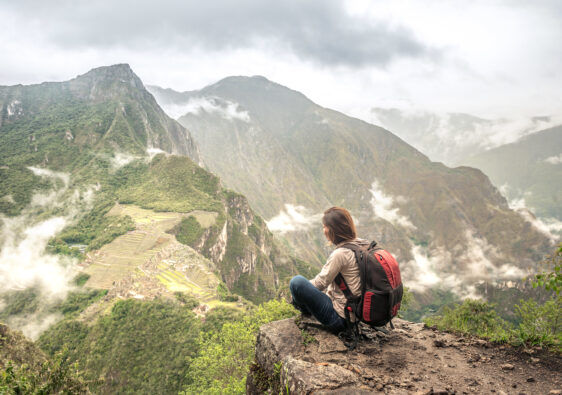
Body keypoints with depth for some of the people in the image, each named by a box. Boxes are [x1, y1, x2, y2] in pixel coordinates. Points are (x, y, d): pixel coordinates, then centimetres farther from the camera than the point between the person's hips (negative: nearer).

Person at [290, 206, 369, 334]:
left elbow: (321, 282, -14)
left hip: (340, 319, -9)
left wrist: (298, 288, 4)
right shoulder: (362, 245, 2)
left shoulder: (340, 254, -25)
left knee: (296, 281, -11)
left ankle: (306, 310, 15)